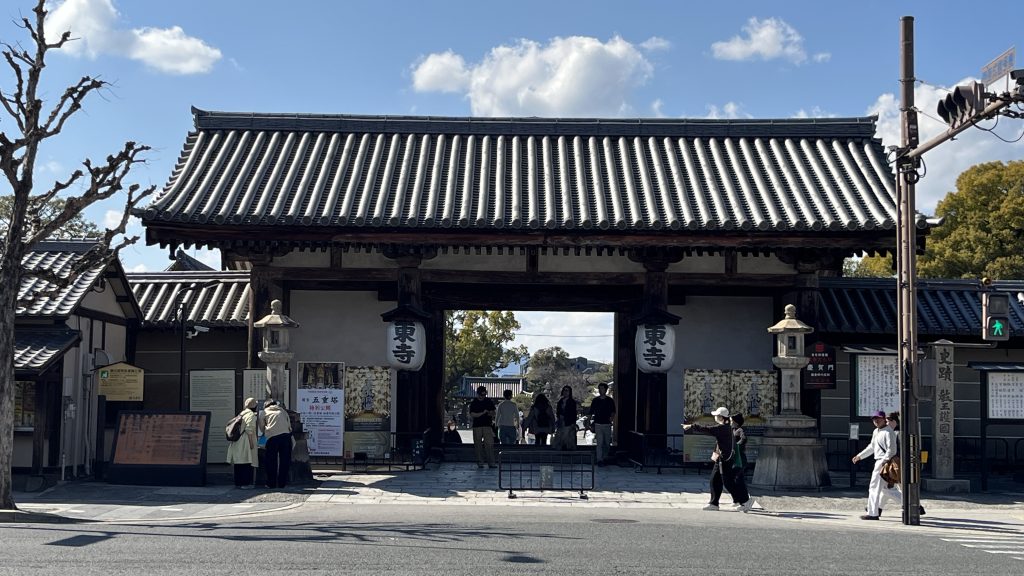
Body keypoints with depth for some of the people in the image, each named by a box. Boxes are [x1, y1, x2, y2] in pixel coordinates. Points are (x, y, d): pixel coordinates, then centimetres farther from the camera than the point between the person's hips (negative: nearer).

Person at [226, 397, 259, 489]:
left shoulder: (242, 414, 19)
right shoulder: (251, 415, -7)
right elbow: (249, 429, -16)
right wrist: (251, 442, -17)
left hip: (237, 442, 9)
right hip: (245, 441, -9)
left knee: (239, 463, 11)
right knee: (247, 462, -7)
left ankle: (238, 482, 14)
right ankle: (246, 483, -9)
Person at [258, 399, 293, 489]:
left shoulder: (264, 413, 18)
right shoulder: (282, 411, 24)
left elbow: (261, 428, 23)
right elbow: (289, 424, 21)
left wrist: (265, 433, 42)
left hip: (272, 437, -2)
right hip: (286, 435, 2)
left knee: (271, 461, 7)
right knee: (284, 460, 8)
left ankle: (271, 483, 9)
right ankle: (282, 483, 10)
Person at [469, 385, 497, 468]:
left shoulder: (489, 402, 9)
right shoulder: (473, 403, 2)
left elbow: (493, 412, 17)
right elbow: (472, 415, -6)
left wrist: (491, 414, -7)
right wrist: (482, 413, -16)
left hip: (487, 425, 1)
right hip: (477, 426, -1)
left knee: (489, 444, -8)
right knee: (478, 445, 2)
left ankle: (491, 462, -8)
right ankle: (480, 462, 10)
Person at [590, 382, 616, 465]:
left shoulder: (610, 400, 5)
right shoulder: (595, 401, 4)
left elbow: (613, 412, 11)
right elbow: (591, 413, 7)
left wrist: (611, 417, -9)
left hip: (607, 424, 1)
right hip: (598, 424, -1)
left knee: (607, 443, 6)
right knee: (599, 443, -6)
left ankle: (605, 458, 21)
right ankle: (599, 460, -6)